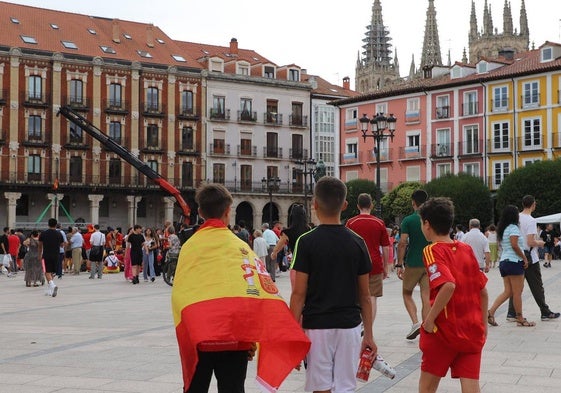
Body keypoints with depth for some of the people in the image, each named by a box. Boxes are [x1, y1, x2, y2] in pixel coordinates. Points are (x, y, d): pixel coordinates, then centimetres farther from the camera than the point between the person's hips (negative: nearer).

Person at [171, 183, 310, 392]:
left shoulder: (190, 245, 1)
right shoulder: (240, 246, 0)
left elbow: (179, 293, -4)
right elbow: (260, 288, -7)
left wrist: (185, 333, 3)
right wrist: (252, 339, -4)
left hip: (196, 336, 1)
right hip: (235, 335, -1)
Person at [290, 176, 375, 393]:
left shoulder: (307, 242, -8)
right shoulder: (357, 243, 2)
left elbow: (299, 293, -9)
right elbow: (364, 295, 5)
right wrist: (369, 335, 12)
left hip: (317, 325, -2)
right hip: (349, 325, 2)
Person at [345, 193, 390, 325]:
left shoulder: (351, 223, -1)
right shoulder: (379, 223, 1)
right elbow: (385, 248, 4)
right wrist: (385, 267, 12)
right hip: (375, 265, 0)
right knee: (372, 297, 2)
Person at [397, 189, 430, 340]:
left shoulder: (408, 220, -7)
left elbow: (402, 243, -13)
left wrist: (399, 265, -8)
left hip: (413, 264, -3)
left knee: (407, 294, 14)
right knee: (426, 298, 4)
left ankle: (415, 323, -3)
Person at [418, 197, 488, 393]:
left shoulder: (433, 250, -10)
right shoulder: (467, 250, 7)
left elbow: (448, 285, -26)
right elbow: (483, 291, 10)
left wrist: (430, 318, -18)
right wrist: (483, 323, 19)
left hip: (445, 329, -5)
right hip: (473, 331, 5)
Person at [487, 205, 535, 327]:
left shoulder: (502, 229, 16)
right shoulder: (513, 228, -10)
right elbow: (514, 245, -20)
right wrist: (525, 258, -12)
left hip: (504, 261, 9)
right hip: (514, 262, -9)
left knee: (507, 291, 9)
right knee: (517, 292, -1)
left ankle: (490, 312, -4)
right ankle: (520, 319, 6)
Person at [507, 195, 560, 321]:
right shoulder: (531, 220, -16)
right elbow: (530, 242, -22)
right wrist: (539, 243, -2)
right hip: (529, 257, -7)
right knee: (537, 286, 2)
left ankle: (512, 313, 4)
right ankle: (546, 313, 9)